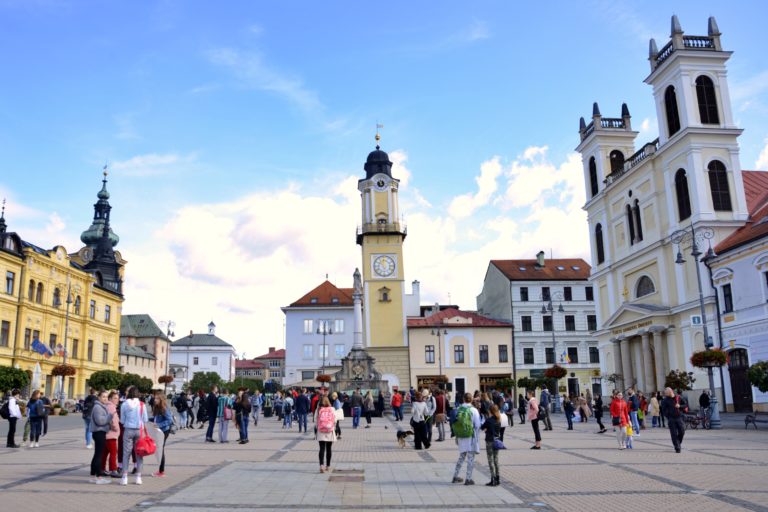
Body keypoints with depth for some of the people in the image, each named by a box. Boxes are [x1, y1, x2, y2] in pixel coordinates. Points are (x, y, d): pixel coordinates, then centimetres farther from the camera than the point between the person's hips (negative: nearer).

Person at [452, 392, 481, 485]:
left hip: (461, 437, 4)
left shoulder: (458, 409, -1)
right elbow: (477, 425, -11)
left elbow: (455, 424, 3)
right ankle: (468, 479, 7)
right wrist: (477, 438, 0)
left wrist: (457, 436, 12)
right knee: (471, 458, 5)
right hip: (471, 437, -4)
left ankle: (455, 476, 23)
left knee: (461, 457, 19)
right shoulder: (473, 410, -12)